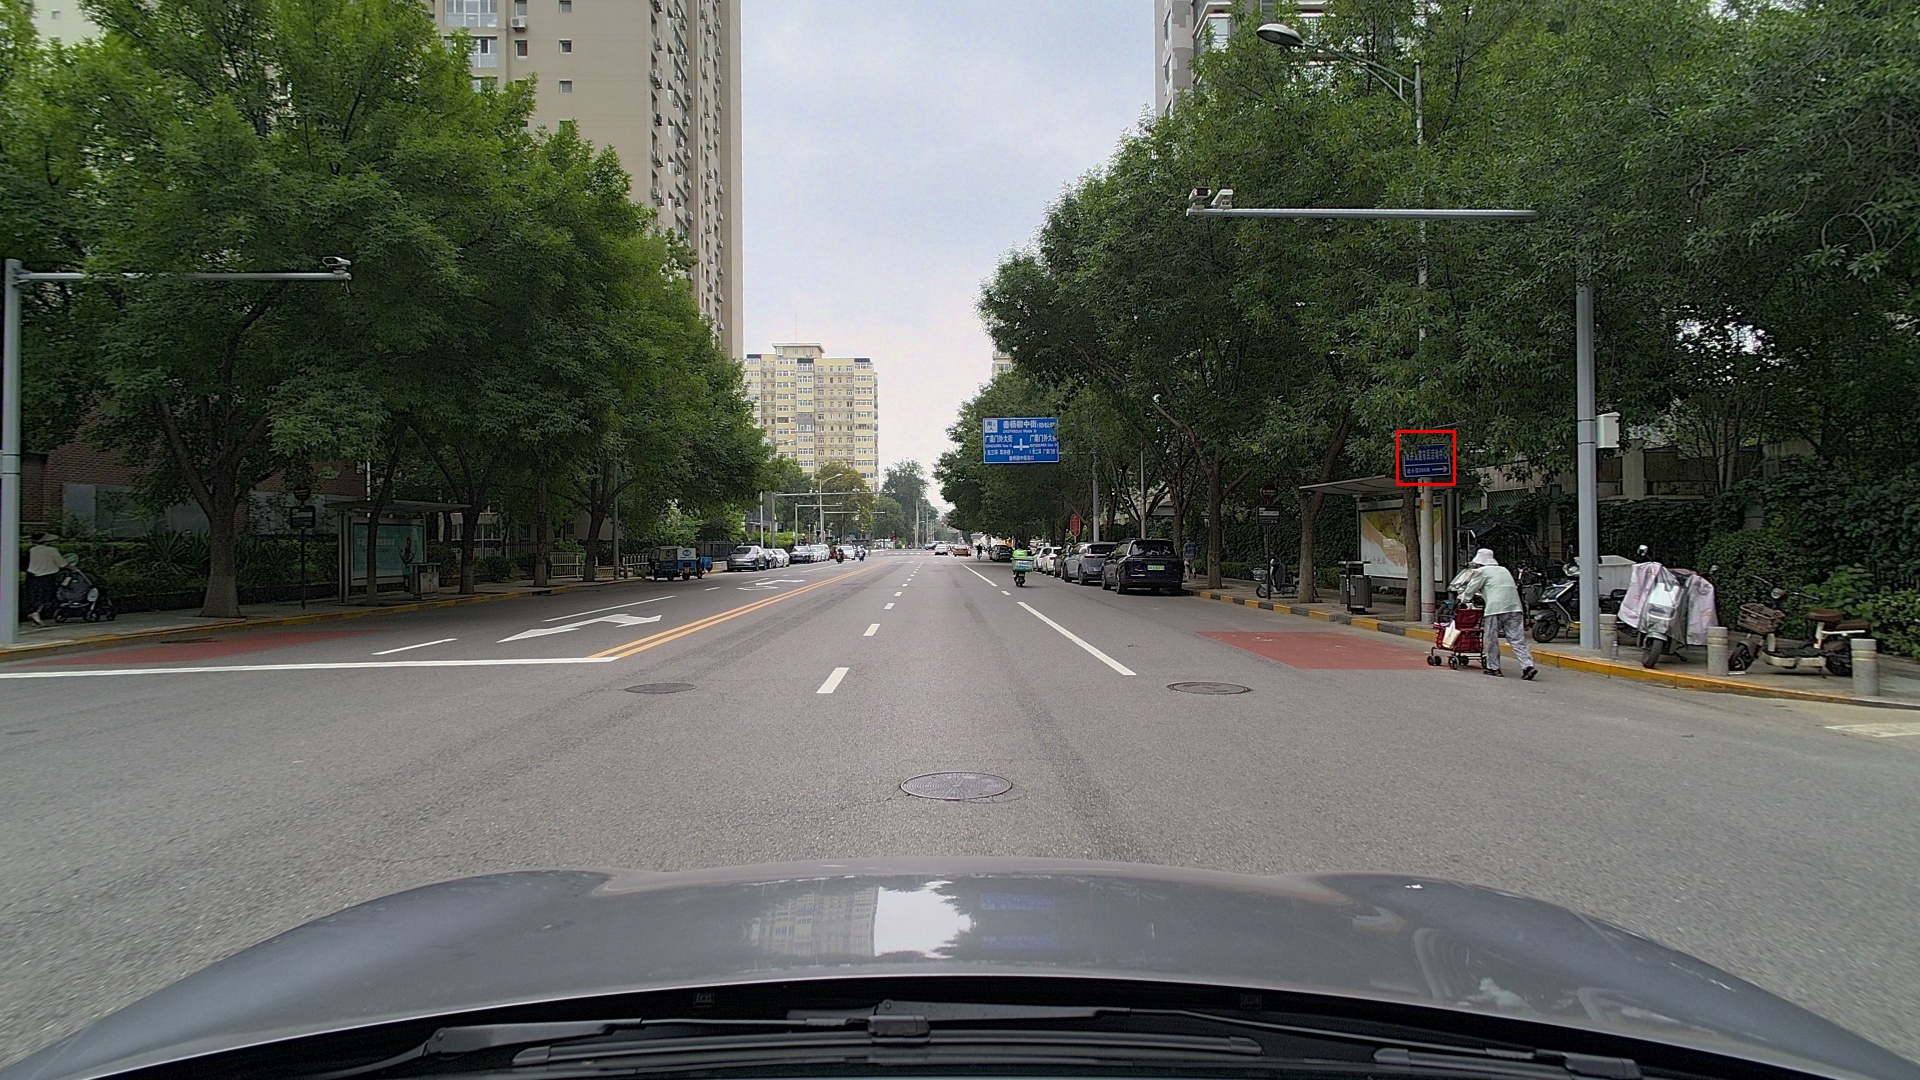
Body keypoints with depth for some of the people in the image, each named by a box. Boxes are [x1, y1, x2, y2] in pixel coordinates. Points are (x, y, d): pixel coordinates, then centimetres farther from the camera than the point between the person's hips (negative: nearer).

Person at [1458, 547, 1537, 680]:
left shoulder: (1481, 571, 7)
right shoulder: (1504, 570, 27)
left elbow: (1471, 589, 12)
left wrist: (1463, 597, 32)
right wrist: (1481, 594, 48)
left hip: (1495, 608, -6)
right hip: (1515, 607, 6)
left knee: (1492, 639, 6)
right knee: (1517, 639, 1)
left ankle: (1493, 667, 11)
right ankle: (1528, 665, -11)